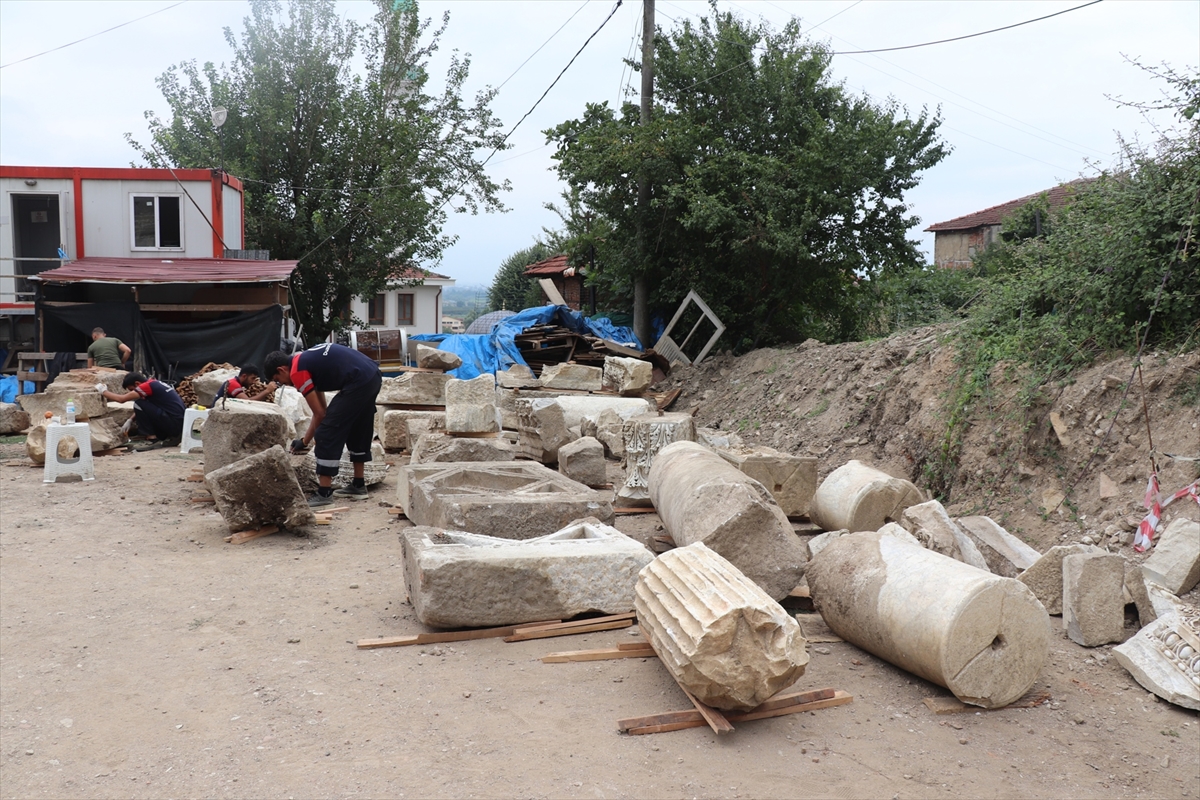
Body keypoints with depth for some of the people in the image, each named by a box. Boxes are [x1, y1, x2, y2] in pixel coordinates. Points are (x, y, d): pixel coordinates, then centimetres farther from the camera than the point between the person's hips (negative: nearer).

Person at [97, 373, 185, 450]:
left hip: (174, 424, -9)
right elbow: (141, 409, 28)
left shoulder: (148, 385, -11)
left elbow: (122, 399, -12)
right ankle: (172, 437, 13)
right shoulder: (153, 384, 17)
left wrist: (103, 391, 2)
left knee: (139, 405, -9)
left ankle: (153, 439, -7)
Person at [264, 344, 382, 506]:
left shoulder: (297, 371, -4)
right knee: (359, 432, 24)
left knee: (327, 434, -2)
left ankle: (324, 493, 2)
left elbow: (320, 414, -1)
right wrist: (307, 438, 26)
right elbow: (322, 409, 25)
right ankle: (359, 486, 33)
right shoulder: (307, 360, 24)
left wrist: (304, 442, 12)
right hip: (373, 376, 10)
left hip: (358, 382, -10)